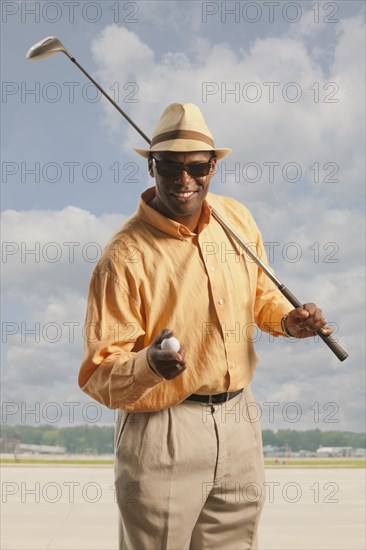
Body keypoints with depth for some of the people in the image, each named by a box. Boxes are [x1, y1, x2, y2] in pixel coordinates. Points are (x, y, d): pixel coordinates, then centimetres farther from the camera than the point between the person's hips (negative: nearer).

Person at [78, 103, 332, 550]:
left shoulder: (237, 218, 0)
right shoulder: (124, 254, -17)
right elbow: (99, 375, -16)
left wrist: (286, 320, -3)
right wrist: (150, 366, -36)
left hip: (239, 419, 5)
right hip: (161, 431, -5)